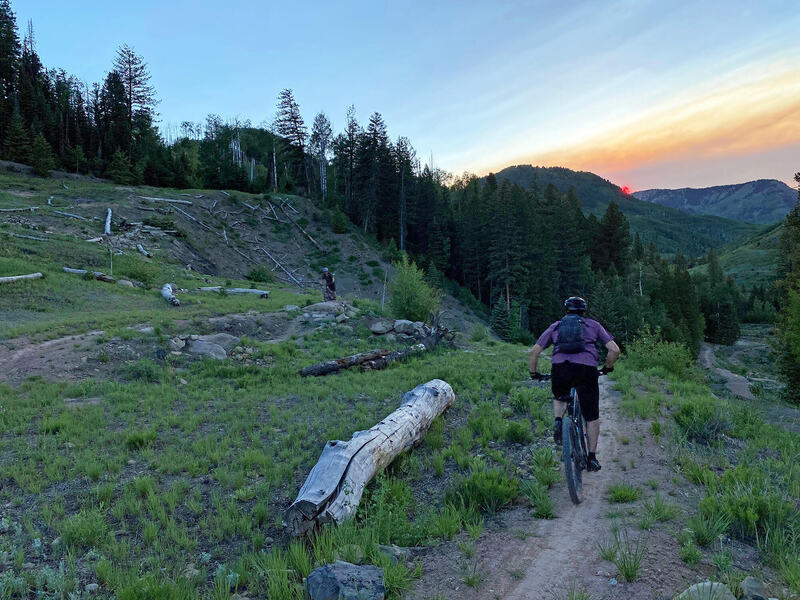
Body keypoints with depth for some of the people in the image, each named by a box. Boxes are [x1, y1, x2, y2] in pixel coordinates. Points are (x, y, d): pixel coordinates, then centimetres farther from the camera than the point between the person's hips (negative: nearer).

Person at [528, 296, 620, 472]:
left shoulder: (555, 326, 23)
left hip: (559, 368, 1)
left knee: (559, 398, 33)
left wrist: (534, 373, 30)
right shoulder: (593, 325, 21)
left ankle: (558, 421, 5)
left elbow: (534, 352, 19)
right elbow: (615, 350, 13)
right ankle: (592, 458, 16)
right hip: (586, 369, -1)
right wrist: (607, 368, 28)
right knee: (592, 416, 14)